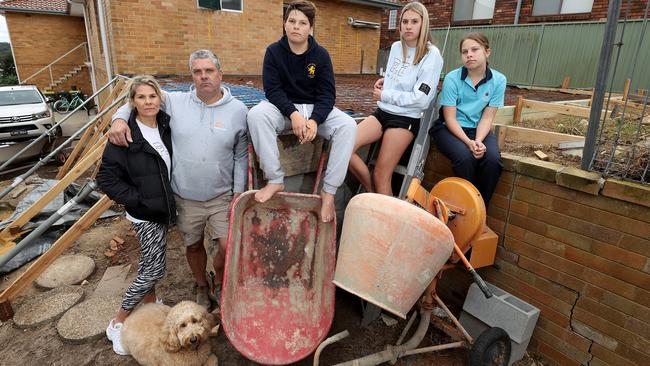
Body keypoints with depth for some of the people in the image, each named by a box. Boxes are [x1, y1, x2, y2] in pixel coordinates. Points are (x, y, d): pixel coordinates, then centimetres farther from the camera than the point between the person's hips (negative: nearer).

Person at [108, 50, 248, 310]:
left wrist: (238, 193, -5)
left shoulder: (238, 110, -6)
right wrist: (119, 119, -13)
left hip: (221, 196, -1)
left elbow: (241, 156, -2)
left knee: (227, 246, -8)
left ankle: (218, 284, 25)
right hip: (185, 198, 2)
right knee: (193, 246, 18)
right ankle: (202, 287, 45)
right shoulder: (175, 102, -4)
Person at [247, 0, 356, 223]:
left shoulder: (321, 54, -2)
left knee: (348, 125, -28)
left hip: (316, 109, 1)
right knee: (256, 114, -33)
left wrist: (314, 120, -27)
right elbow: (272, 89, -10)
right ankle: (275, 180, -25)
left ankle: (329, 190, -25)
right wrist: (293, 114, -28)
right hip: (284, 108, 0)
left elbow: (327, 94, -7)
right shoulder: (274, 51, -3)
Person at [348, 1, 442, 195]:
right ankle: (372, 195, 5)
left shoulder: (431, 55, -10)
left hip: (406, 119, -6)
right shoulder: (396, 47, 9)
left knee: (381, 176, -8)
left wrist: (384, 95, -9)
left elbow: (420, 99, -16)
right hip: (383, 111, 6)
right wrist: (384, 81, 5)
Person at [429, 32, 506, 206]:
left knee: (493, 159, -26)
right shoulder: (452, 78, -10)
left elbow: (487, 117, -3)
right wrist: (469, 142, -23)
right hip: (450, 128, -2)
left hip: (479, 130, 3)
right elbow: (450, 118, -11)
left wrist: (478, 141, -21)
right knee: (465, 157, -32)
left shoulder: (498, 80, -3)